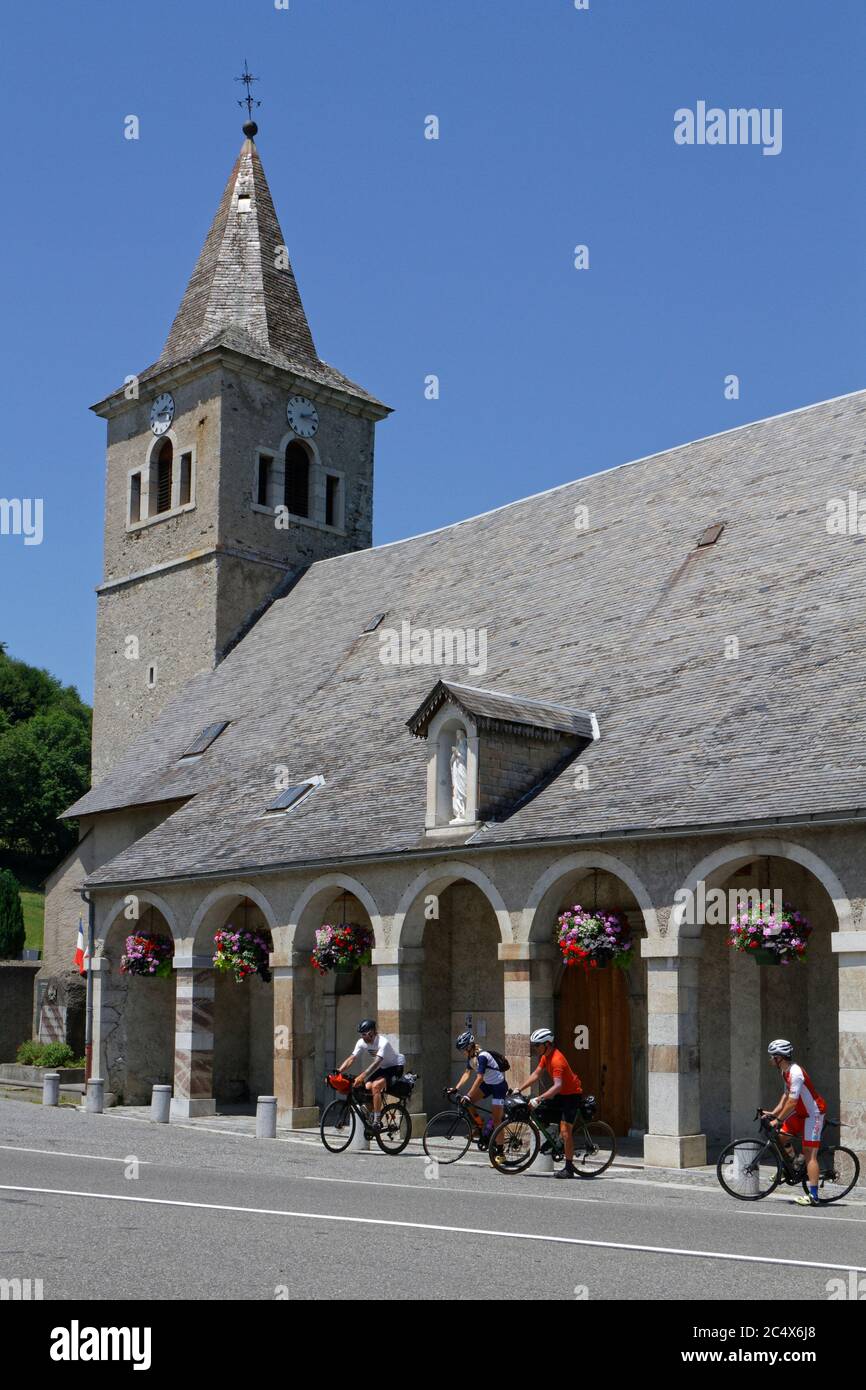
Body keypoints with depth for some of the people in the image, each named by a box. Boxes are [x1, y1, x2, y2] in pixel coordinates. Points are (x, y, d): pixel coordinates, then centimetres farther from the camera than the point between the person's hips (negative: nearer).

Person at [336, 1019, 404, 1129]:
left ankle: (377, 1121, -23)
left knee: (376, 1086, -28)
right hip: (382, 1068, 7)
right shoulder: (362, 1043, -11)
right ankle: (371, 1117, 6)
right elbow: (350, 1059, -16)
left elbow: (376, 1063, -43)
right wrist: (337, 1072, -31)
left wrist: (361, 1077, -54)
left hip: (395, 1066, -7)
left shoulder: (383, 1042, -31)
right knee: (367, 1087, -14)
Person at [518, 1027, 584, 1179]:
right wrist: (519, 1089, -1)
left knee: (565, 1130, -14)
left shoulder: (556, 1060, -29)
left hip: (572, 1094, -10)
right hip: (560, 1094, 10)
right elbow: (536, 1074, 7)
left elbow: (558, 1086, -38)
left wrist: (539, 1098, -45)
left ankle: (569, 1168, -8)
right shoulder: (545, 1056, 2)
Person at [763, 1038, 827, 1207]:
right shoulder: (785, 1071, 5)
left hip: (813, 1113, -9)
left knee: (810, 1154, -10)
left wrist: (778, 1120, -21)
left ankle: (813, 1197, -10)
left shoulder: (795, 1073, -27)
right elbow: (786, 1095, 13)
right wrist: (773, 1113, 6)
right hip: (802, 1112, 9)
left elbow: (792, 1102, -27)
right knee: (780, 1135, 4)